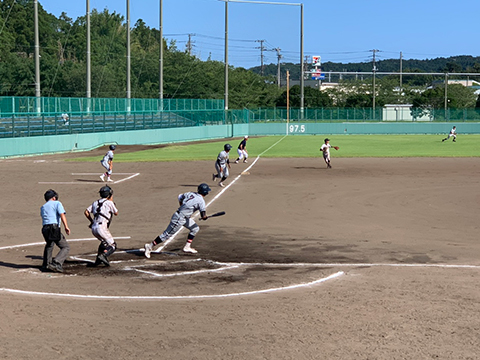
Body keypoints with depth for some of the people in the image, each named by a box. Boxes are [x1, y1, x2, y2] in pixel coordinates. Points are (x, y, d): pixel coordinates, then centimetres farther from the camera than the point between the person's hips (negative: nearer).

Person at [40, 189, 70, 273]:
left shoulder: (43, 207, 25)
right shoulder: (57, 203, 9)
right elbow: (62, 214, -6)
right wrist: (66, 226, -17)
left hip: (45, 229, 6)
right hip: (54, 228, -6)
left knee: (49, 245, 34)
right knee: (66, 247, -2)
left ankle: (46, 263, 33)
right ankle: (56, 263, -21)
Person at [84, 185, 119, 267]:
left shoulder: (95, 202, 18)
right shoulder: (109, 203, 1)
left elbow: (86, 212, 15)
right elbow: (116, 213, 15)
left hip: (93, 228, 7)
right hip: (101, 228, -7)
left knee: (104, 242, 30)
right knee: (113, 246, 0)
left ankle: (98, 259, 20)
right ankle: (103, 256, -25)